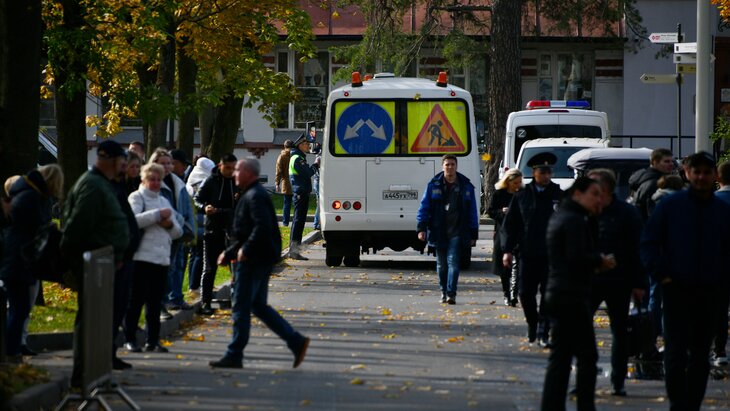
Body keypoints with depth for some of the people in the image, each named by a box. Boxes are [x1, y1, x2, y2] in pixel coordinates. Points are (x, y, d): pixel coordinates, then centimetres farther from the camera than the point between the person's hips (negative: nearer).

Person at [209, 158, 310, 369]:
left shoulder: (255, 196, -14)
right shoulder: (251, 195, 19)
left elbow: (262, 227, -27)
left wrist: (245, 250, -21)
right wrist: (228, 253, 22)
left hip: (253, 261, -11)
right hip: (260, 260, 11)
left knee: (241, 306, -5)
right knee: (258, 306, 14)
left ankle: (234, 355, -1)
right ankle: (296, 341, 11)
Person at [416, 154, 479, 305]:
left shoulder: (465, 185, 5)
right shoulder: (434, 185, 5)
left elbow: (472, 211, 7)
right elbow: (424, 207, 4)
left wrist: (473, 233, 4)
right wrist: (421, 228, -6)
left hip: (457, 232, -2)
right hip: (439, 231, 2)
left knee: (453, 262, -12)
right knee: (441, 264, 9)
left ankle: (451, 294, -16)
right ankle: (444, 291, 23)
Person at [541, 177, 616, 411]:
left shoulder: (560, 216, 19)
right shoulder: (575, 220, -13)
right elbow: (577, 257, -23)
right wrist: (601, 261, -7)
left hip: (557, 294, 10)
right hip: (572, 296, -10)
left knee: (560, 357, 10)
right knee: (587, 356, -6)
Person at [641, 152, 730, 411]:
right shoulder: (670, 205, 0)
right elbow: (649, 243, 2)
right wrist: (662, 274, -7)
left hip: (709, 292, 3)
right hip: (677, 290, -3)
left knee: (700, 355, 8)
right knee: (676, 351, -6)